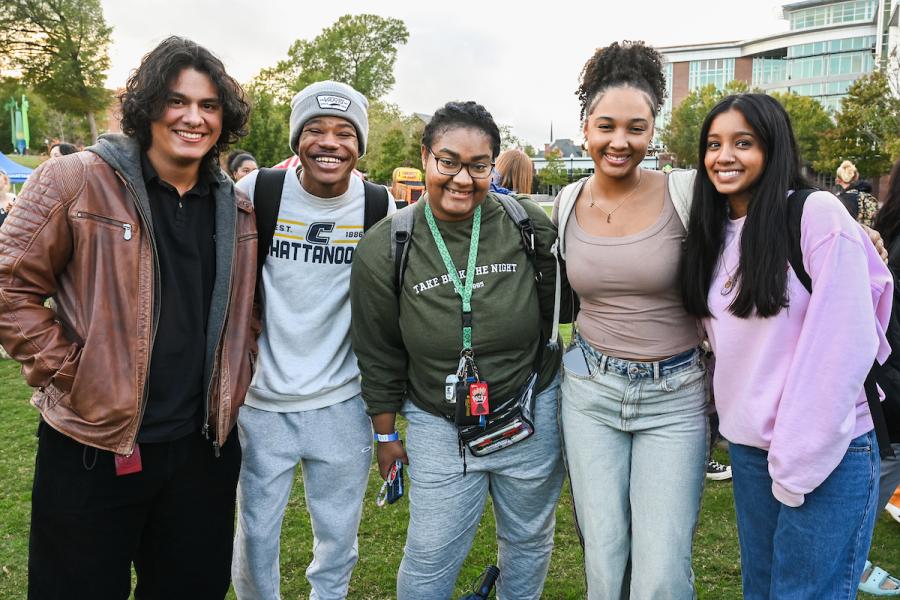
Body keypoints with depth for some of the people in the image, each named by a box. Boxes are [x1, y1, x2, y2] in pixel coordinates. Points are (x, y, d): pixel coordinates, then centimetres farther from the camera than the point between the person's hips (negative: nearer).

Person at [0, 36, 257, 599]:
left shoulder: (238, 209, 6)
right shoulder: (75, 181, -8)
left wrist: (235, 380, 9)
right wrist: (68, 374, -11)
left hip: (205, 446, 4)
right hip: (94, 445, -4)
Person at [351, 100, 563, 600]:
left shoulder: (529, 224, -12)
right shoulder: (384, 247, -12)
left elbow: (558, 308, 3)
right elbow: (379, 354, -2)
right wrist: (385, 433, 5)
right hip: (438, 425, -1)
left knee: (529, 541, 22)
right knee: (429, 560, 10)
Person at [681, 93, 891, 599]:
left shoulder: (817, 214, -14)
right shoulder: (715, 230, 7)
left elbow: (845, 344, -18)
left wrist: (799, 462, -17)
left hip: (825, 453, -6)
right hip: (747, 446, 6)